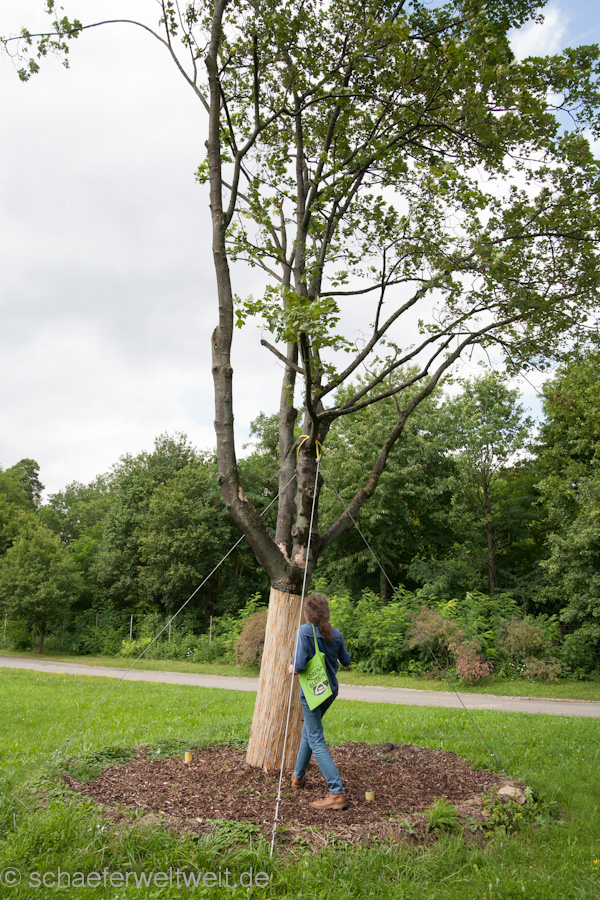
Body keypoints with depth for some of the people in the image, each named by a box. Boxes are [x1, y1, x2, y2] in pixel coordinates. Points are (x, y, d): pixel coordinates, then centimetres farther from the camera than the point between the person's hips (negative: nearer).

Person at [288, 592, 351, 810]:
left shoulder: (305, 631, -18)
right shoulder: (335, 633, -1)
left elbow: (300, 665, -24)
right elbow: (346, 661, 12)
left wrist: (292, 668, -2)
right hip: (331, 691, 7)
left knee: (316, 741, -3)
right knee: (308, 731, 25)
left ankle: (337, 794, -10)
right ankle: (298, 776, 39)